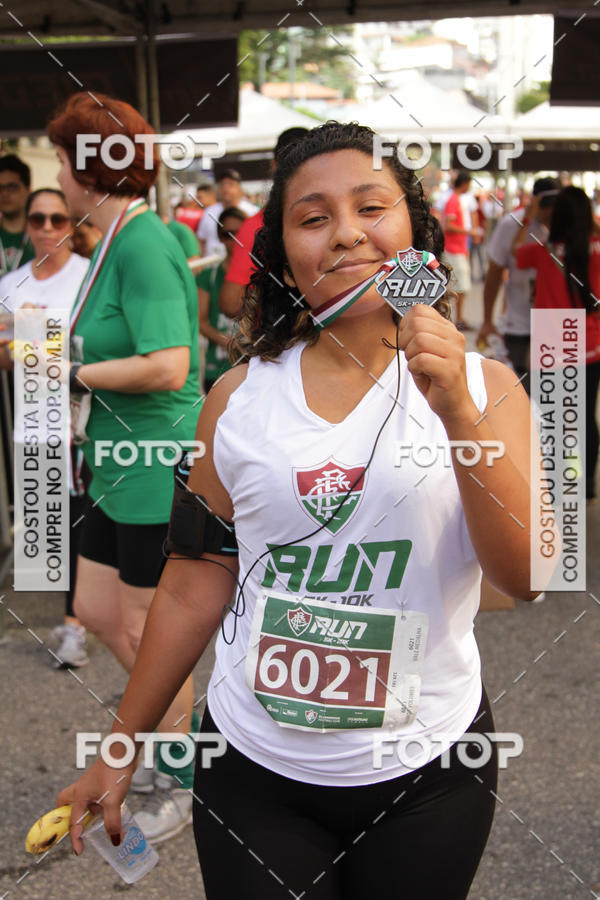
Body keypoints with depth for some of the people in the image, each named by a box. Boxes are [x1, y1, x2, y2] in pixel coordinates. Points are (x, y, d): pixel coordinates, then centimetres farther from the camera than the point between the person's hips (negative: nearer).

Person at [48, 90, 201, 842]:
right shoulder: (116, 240, 10)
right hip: (119, 467, 10)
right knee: (97, 612, 18)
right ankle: (182, 728, 36)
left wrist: (73, 374, -18)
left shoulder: (142, 245, -20)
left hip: (157, 467, -10)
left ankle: (179, 786, 24)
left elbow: (167, 366, -29)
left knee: (148, 633, 5)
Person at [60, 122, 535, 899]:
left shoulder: (482, 387, -4)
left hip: (426, 775, 0)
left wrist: (458, 413, -25)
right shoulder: (238, 397, -2)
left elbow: (524, 576, -14)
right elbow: (194, 585, 3)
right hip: (252, 770, 0)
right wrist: (120, 749, 7)